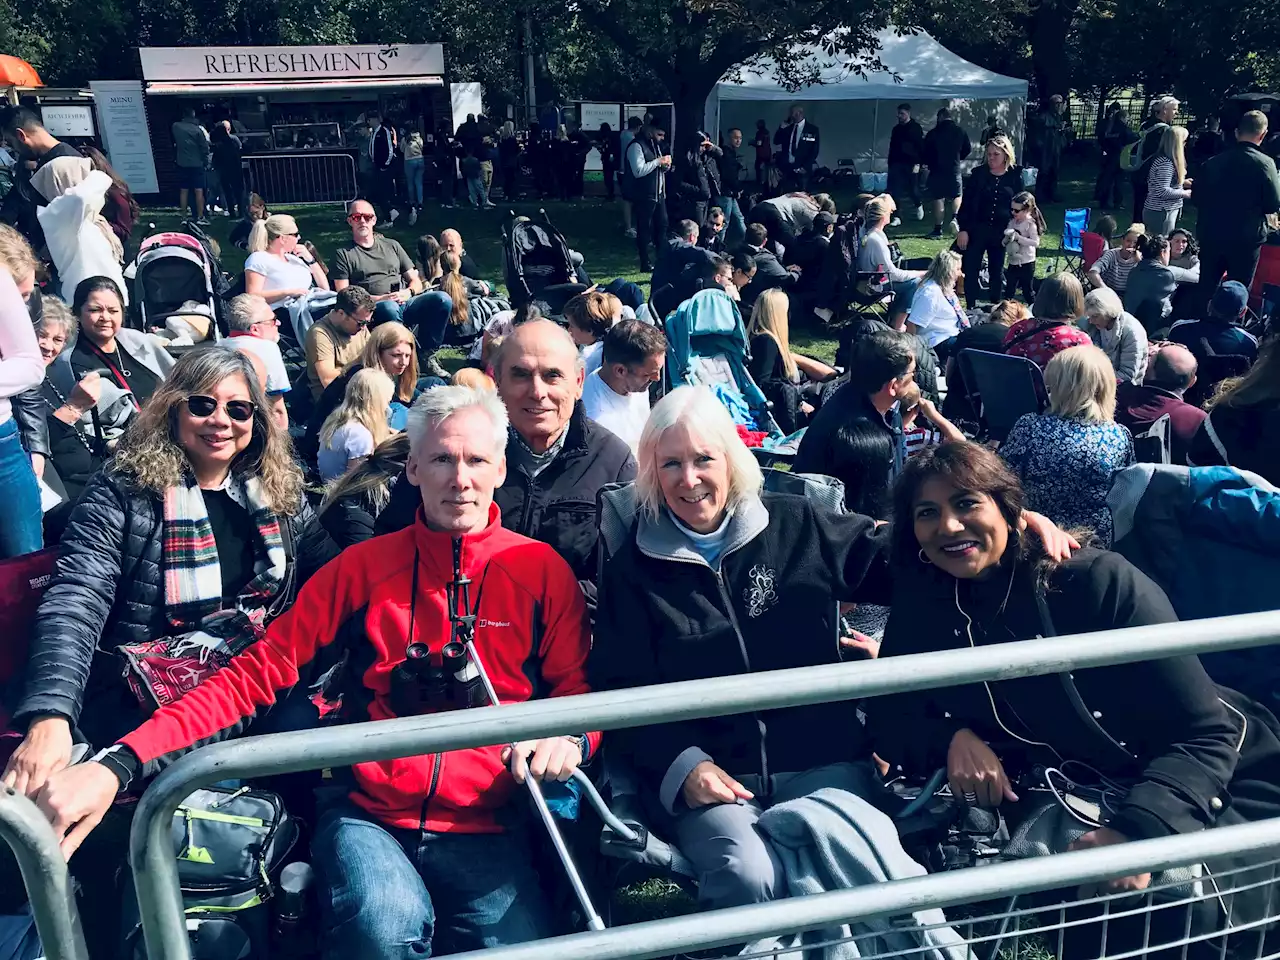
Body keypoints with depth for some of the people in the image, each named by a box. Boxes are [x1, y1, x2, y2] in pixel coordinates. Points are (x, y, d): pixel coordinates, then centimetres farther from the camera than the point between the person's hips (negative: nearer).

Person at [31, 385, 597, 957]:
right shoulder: (364, 567, 4)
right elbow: (259, 674, 0)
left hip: (488, 829, 1)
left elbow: (580, 693, 6)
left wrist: (569, 738, -19)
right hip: (369, 817, 0)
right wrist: (119, 765, -11)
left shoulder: (541, 570, 2)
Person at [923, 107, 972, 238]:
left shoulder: (933, 133, -4)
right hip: (954, 169, 1)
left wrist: (929, 163, 20)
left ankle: (938, 230, 2)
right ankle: (954, 217, -8)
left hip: (937, 169, -1)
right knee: (957, 195, 18)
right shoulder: (960, 131, 2)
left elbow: (926, 153, 1)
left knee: (938, 199, 3)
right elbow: (968, 149, 6)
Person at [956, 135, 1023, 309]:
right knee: (970, 270, 1)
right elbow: (966, 203, -2)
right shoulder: (978, 173, -2)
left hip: (1001, 232, 1)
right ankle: (970, 309, 12)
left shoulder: (1015, 176, 1)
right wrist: (963, 229, -8)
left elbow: (1020, 205, 7)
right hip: (976, 229, -1)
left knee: (997, 272, 11)